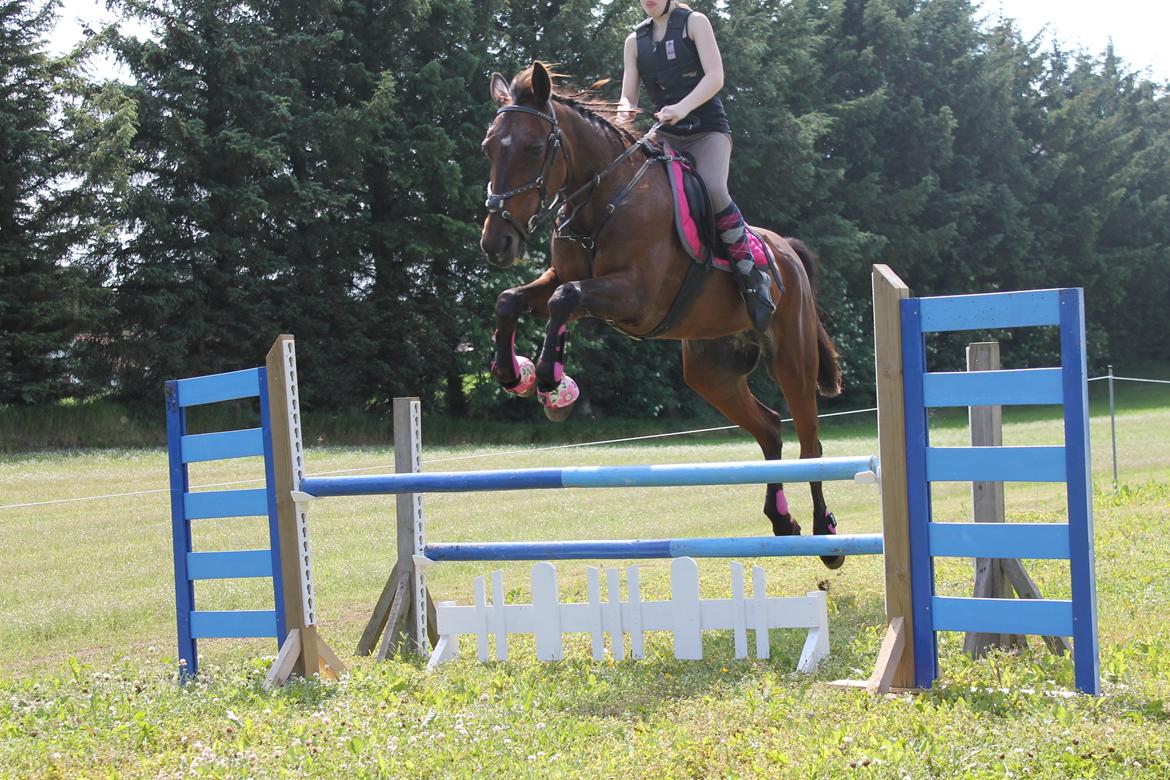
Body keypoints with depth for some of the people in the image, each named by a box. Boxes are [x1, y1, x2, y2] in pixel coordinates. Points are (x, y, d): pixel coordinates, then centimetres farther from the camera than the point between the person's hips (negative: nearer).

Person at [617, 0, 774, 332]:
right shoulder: (635, 41, 16)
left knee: (712, 189, -32)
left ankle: (754, 274, -24)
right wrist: (624, 111, -17)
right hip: (665, 135, 5)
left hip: (707, 128, -5)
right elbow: (628, 95, 9)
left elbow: (715, 77, -8)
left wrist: (683, 107, -26)